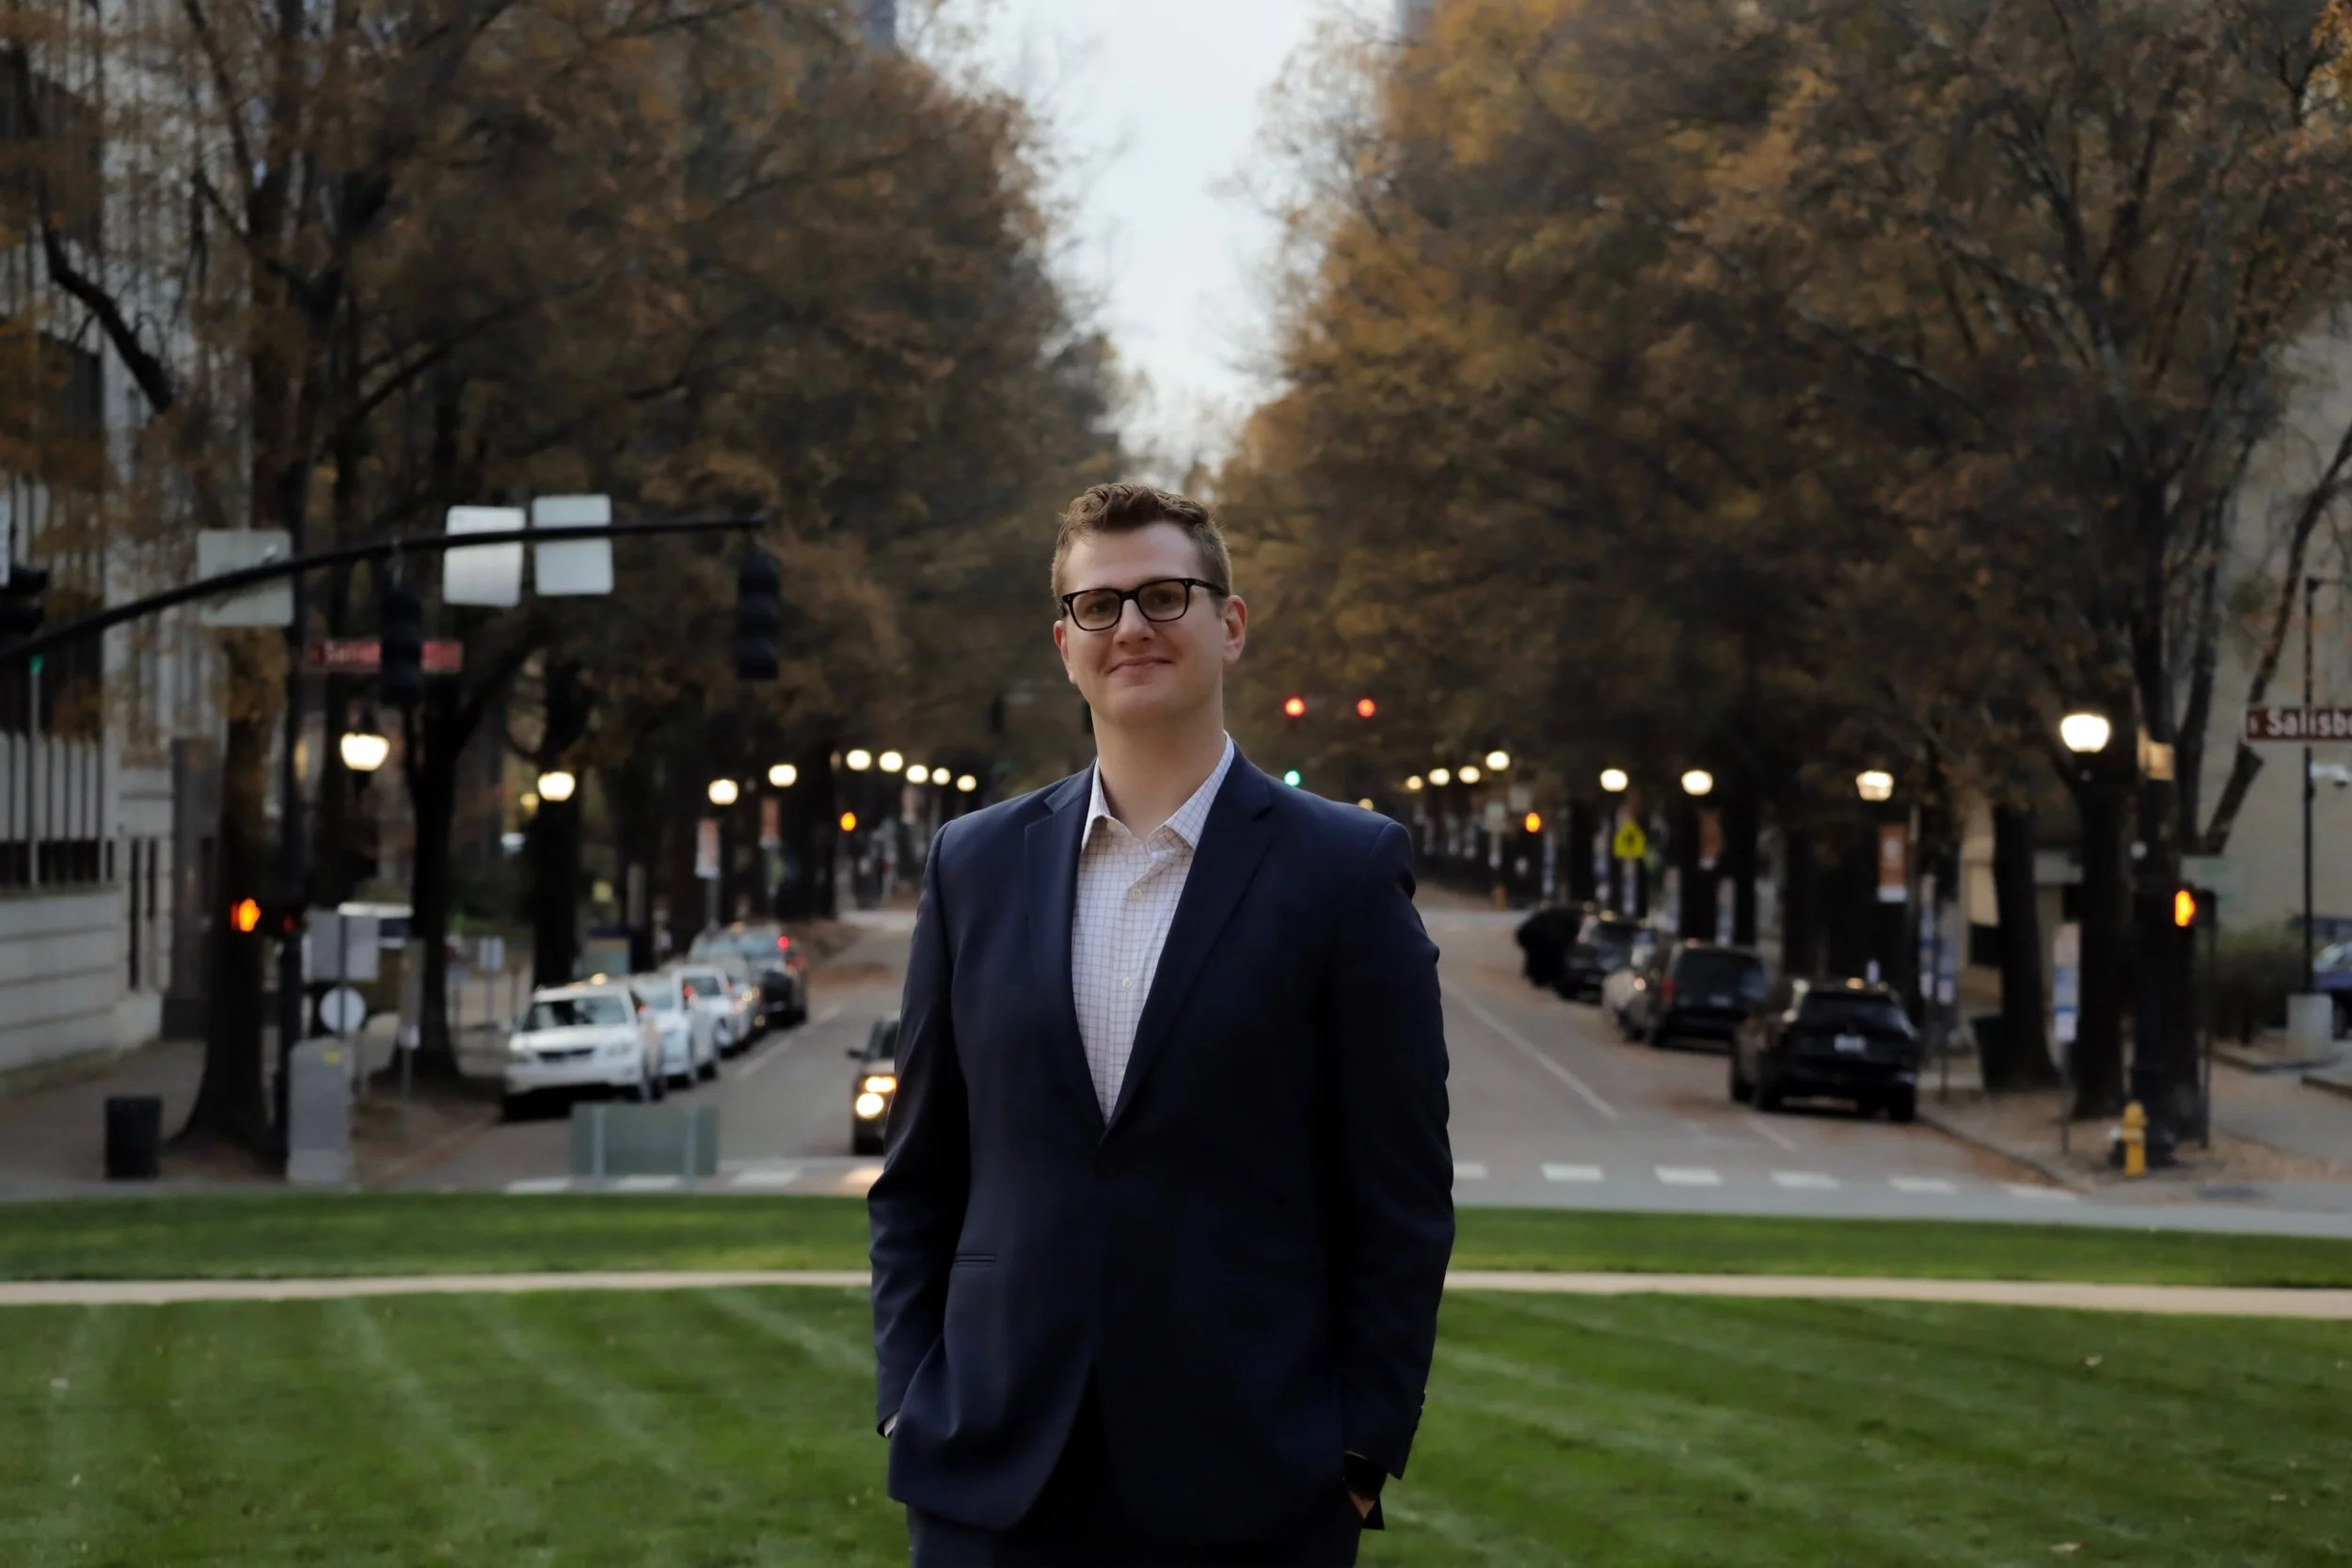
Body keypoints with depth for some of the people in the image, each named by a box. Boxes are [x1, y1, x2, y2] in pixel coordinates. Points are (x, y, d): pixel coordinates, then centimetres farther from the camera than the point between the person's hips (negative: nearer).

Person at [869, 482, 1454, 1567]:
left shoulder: (1347, 869, -1)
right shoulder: (976, 864, 9)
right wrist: (907, 1401, 4)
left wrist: (1364, 1456, -6)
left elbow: (1402, 1200, -1)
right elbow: (916, 1177, 12)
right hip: (992, 1480, 3)